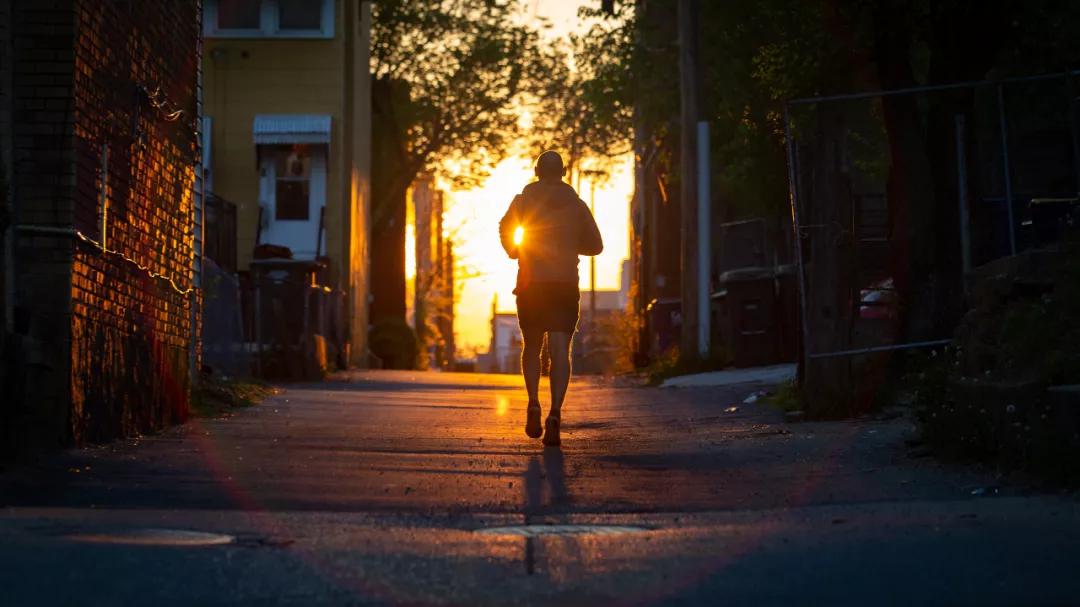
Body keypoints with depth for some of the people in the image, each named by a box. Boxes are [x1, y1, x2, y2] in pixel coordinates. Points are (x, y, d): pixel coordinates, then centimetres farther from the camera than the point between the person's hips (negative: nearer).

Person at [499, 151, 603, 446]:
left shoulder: (522, 201, 7)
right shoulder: (576, 205, 9)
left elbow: (505, 229, -7)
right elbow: (595, 245, 10)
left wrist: (515, 250, 13)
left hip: (531, 284, 0)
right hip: (566, 284, 0)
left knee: (531, 347, 16)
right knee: (559, 349, -7)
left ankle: (533, 404, -2)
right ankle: (555, 413, -23)